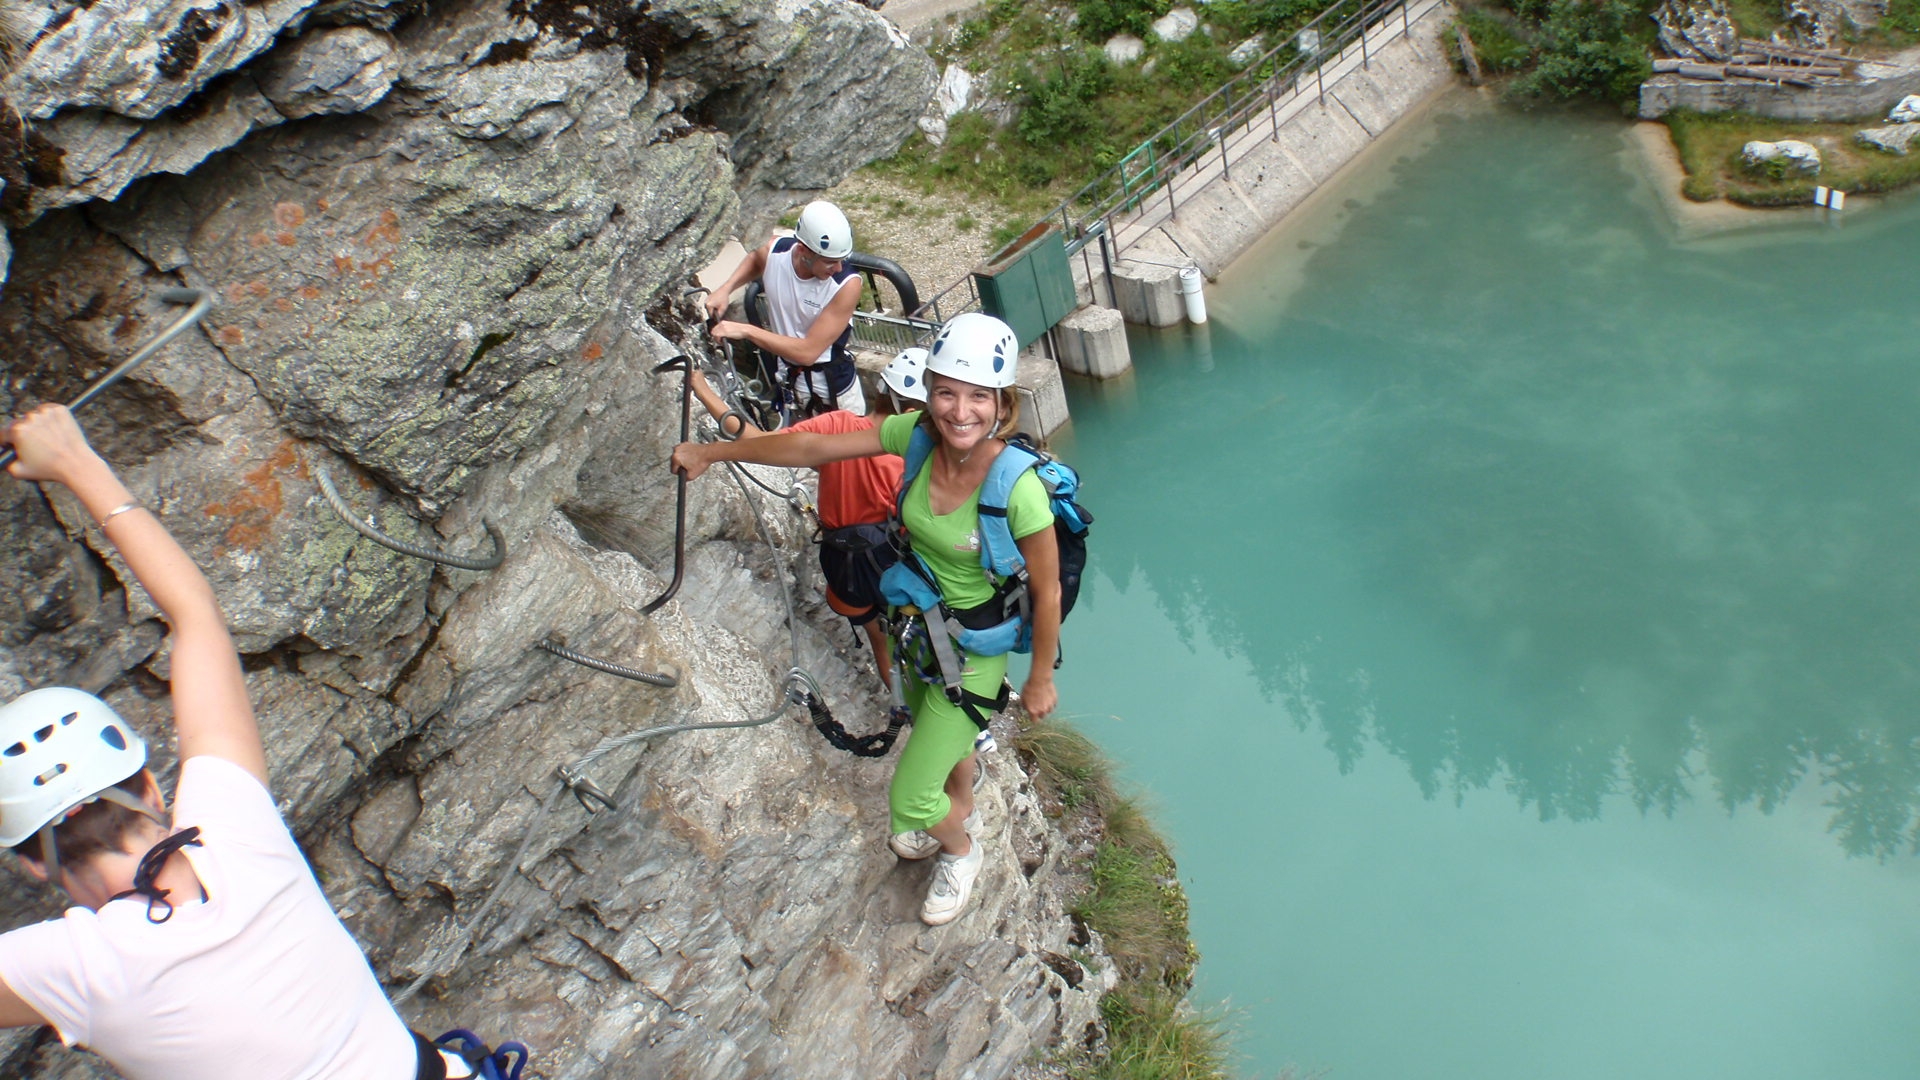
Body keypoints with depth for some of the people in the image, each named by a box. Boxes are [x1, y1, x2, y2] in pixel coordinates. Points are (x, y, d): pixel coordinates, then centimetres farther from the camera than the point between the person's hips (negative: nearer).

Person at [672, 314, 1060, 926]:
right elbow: (812, 448, -8)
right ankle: (958, 811, 65)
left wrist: (1041, 679, -7)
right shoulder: (918, 435, -19)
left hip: (973, 652, -5)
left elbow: (1047, 593, -20)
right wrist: (711, 453, -2)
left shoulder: (1019, 490, -34)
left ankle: (960, 851, 39)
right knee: (949, 736, 32)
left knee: (910, 800, 4)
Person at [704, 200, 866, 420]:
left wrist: (746, 330, -30)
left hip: (834, 383, -3)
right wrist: (725, 289, -4)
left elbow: (808, 352, -31)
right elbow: (755, 260, 12)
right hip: (786, 380, 3)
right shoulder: (774, 251, -17)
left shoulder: (847, 284, -30)